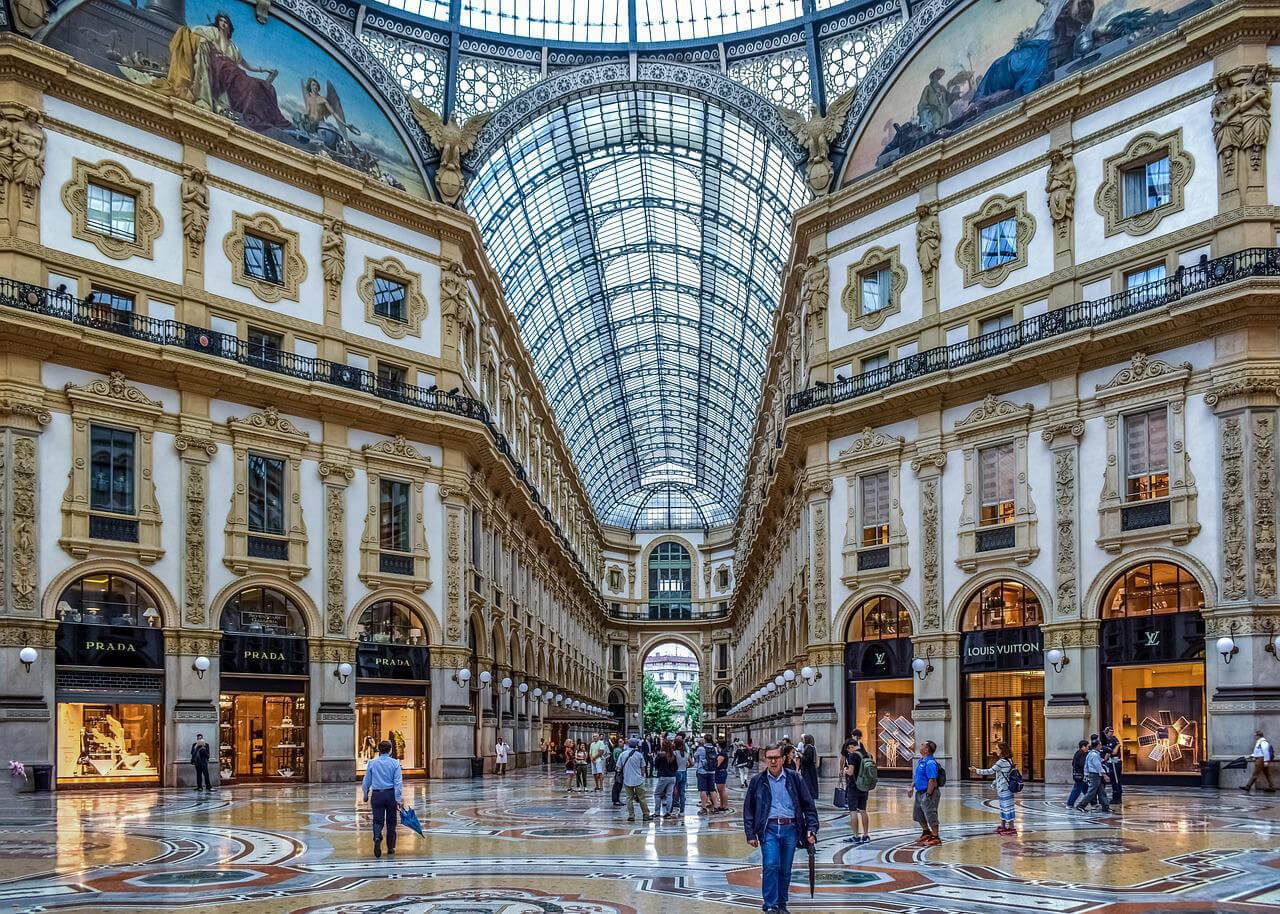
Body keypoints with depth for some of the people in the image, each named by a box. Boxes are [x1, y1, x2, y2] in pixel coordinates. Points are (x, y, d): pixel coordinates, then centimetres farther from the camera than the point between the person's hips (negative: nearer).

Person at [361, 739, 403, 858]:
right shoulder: (395, 763, -3)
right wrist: (398, 799, -8)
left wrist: (366, 795, 23)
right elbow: (398, 782, -8)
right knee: (391, 822, 11)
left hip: (377, 795, 0)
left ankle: (377, 837, -27)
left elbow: (366, 781, 9)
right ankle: (390, 849, 16)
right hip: (391, 794, 0)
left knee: (378, 821, 3)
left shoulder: (372, 763, 2)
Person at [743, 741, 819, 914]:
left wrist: (812, 829, -1)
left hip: (790, 828, 1)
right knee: (770, 866, -14)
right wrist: (750, 834, 3)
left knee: (785, 870, 8)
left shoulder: (794, 779, 5)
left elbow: (808, 805, 7)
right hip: (769, 828, -1)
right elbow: (748, 809, 9)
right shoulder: (758, 781, 5)